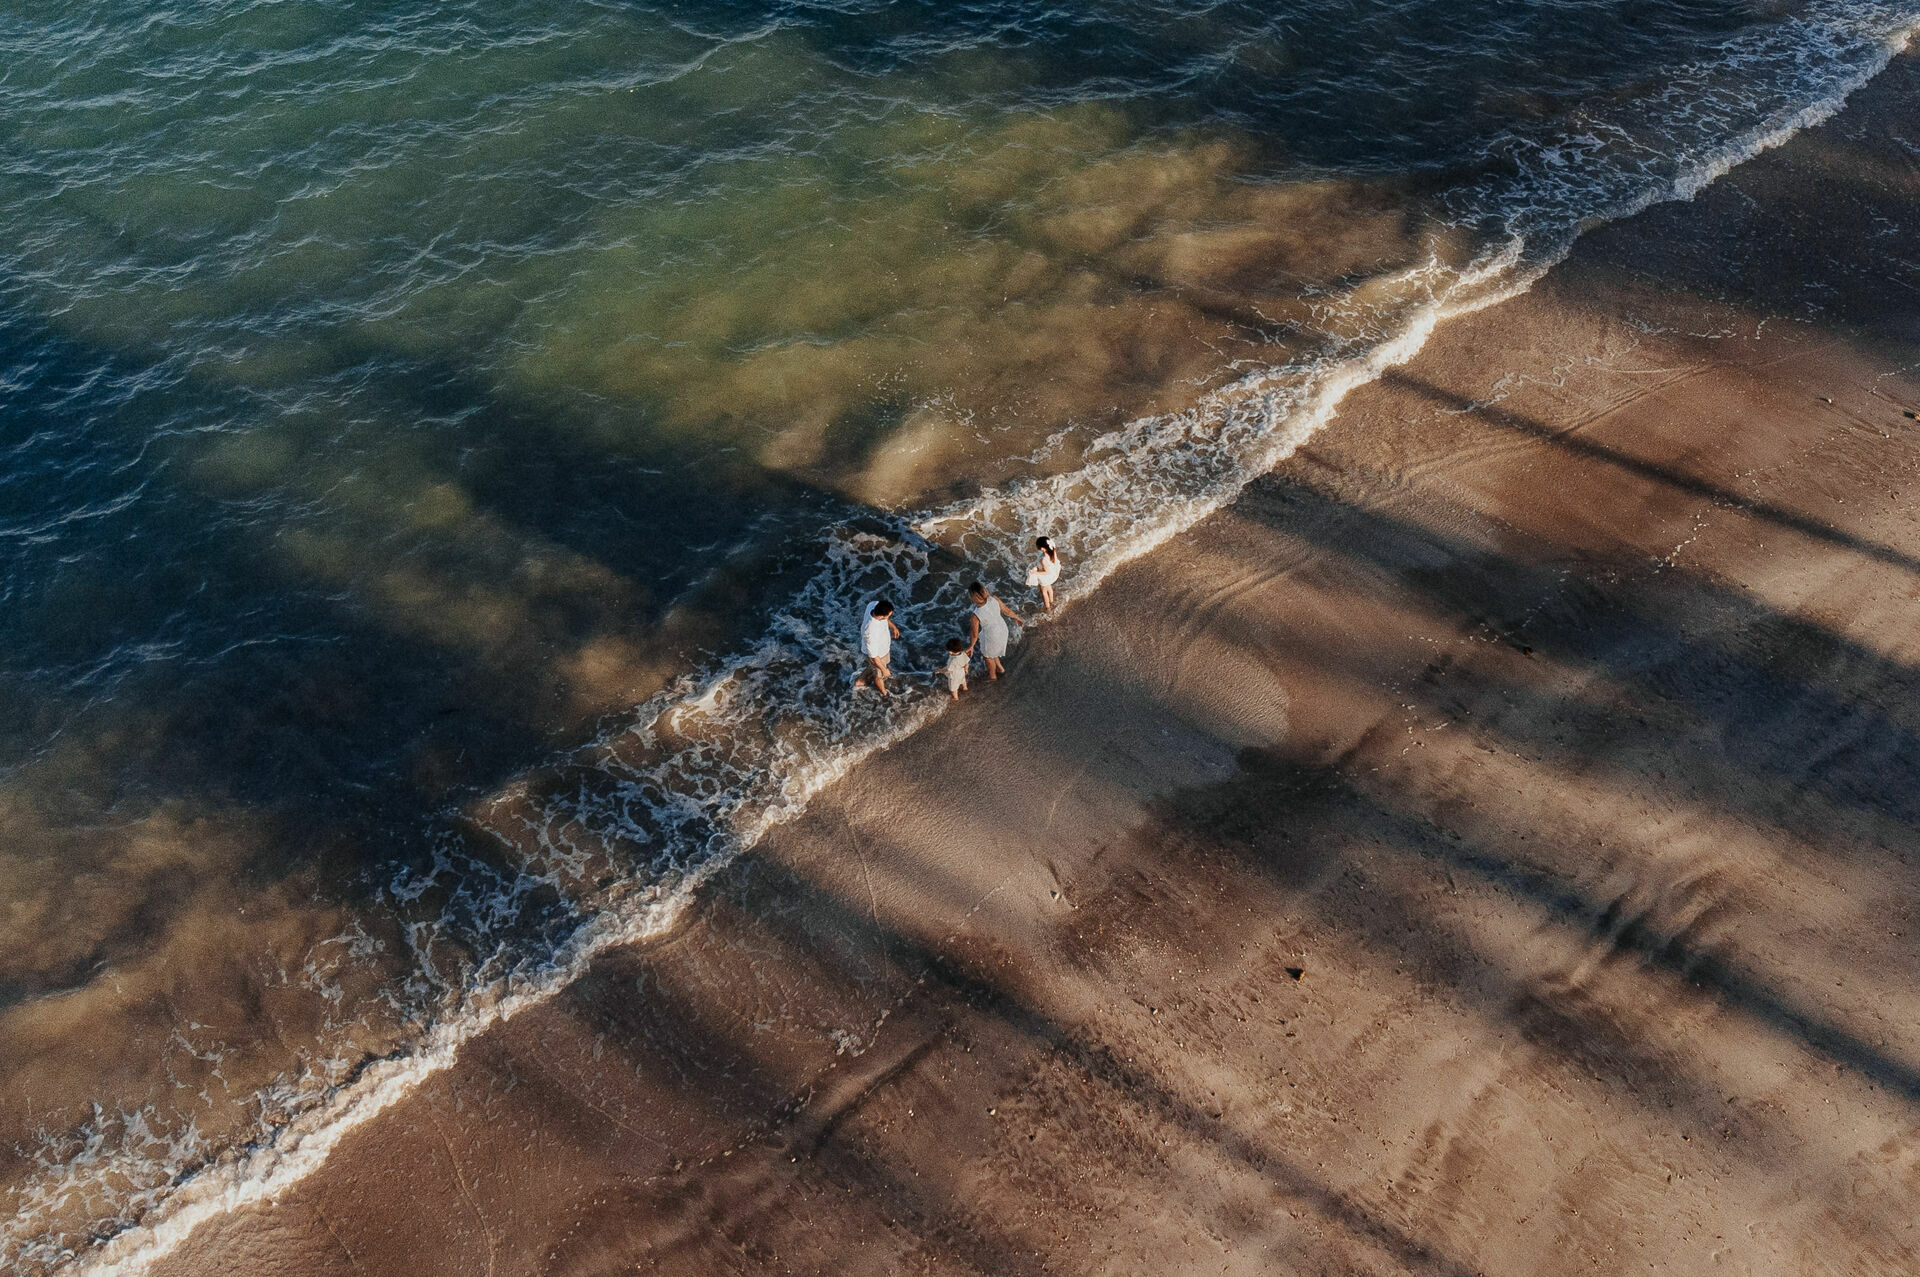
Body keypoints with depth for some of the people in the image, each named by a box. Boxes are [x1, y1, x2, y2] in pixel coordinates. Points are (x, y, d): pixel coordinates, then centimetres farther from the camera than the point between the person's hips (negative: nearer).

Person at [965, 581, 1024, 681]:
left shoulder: (975, 616, -36)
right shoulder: (993, 599, -25)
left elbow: (974, 635, -20)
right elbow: (1007, 610, -8)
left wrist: (971, 646, 1)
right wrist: (1017, 618, 12)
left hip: (991, 637, -5)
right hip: (1002, 628, 5)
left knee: (988, 656, 30)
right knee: (990, 650, 36)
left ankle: (992, 676, 58)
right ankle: (1000, 668, 58)